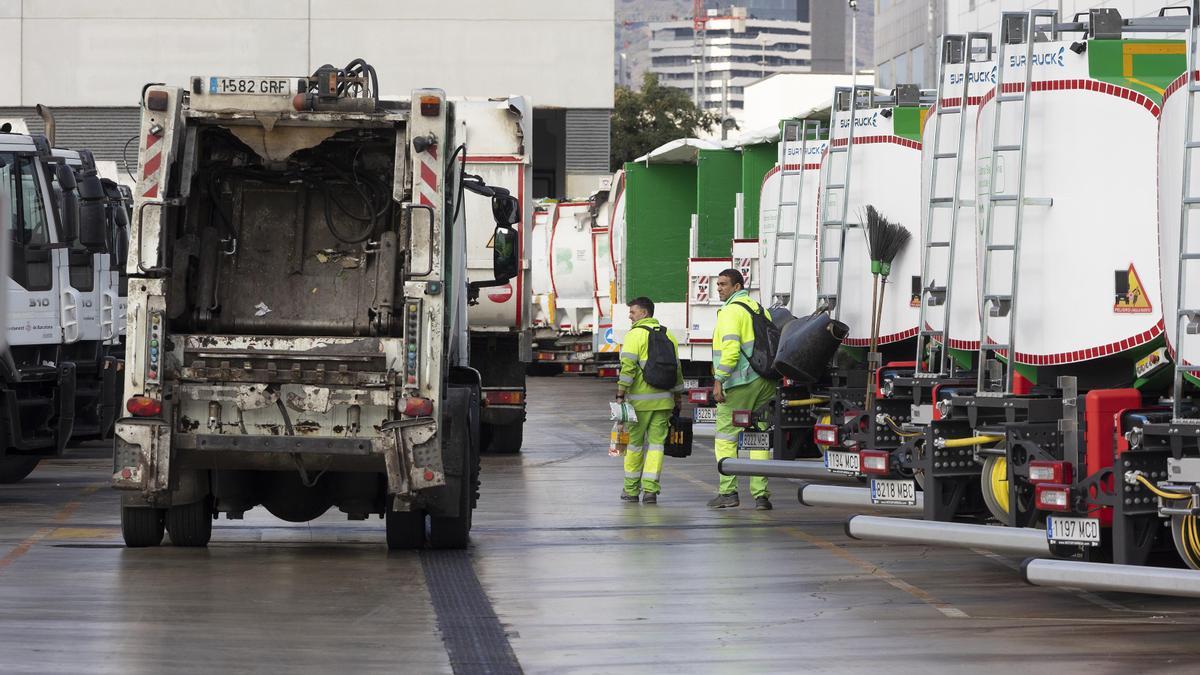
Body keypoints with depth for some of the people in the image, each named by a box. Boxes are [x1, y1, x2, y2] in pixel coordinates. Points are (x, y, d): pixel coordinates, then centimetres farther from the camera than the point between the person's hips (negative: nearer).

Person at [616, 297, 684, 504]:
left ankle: (631, 490, 14)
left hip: (640, 400, -5)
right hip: (663, 400, 5)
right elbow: (677, 369, 14)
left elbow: (628, 367, -16)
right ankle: (650, 490, -4)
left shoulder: (635, 334, -7)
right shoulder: (667, 335, 12)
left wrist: (620, 394, -15)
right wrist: (678, 397, 22)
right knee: (656, 444, 4)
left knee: (635, 444, 7)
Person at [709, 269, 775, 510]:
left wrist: (719, 380, -18)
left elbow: (731, 348, -19)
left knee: (726, 438, 1)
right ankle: (761, 494, 2)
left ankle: (728, 492, -3)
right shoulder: (759, 309, 17)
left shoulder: (730, 311, -8)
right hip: (764, 382, 7)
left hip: (739, 384, -7)